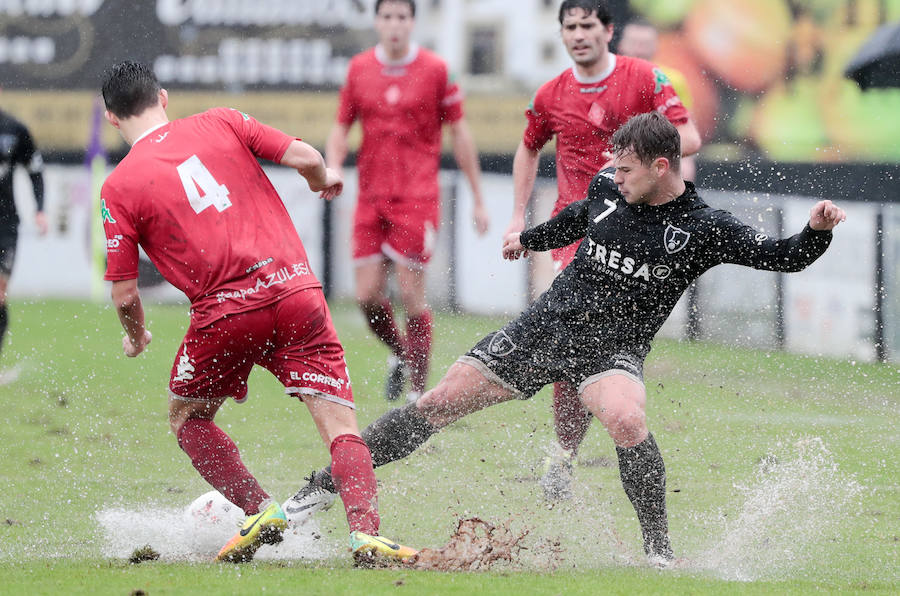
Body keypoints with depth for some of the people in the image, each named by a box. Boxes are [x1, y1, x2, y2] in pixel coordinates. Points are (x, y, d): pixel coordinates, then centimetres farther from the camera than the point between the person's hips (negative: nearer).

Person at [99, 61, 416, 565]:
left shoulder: (118, 188, 5)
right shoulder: (220, 124, 11)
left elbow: (125, 295, 4)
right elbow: (305, 157, 6)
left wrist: (136, 337, 25)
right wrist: (324, 179, 30)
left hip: (225, 313, -2)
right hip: (297, 292, 2)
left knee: (188, 419, 23)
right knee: (341, 423, 1)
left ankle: (261, 509, 6)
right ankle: (366, 530, -21)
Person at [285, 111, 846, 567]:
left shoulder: (704, 228, -12)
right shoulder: (607, 189, 0)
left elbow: (784, 256, -12)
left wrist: (816, 230, -32)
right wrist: (530, 239, 38)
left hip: (612, 347, -4)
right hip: (547, 322, 4)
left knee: (625, 418, -37)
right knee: (440, 402, -1)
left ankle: (659, 550, -21)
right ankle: (323, 487, 11)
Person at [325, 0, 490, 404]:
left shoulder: (435, 70, -2)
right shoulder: (359, 69, 7)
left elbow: (459, 135, 4)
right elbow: (341, 129, 15)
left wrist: (478, 199, 5)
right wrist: (332, 169, -5)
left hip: (417, 197, -4)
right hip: (370, 196, 4)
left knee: (411, 292, -9)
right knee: (367, 295, -2)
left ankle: (418, 389, 2)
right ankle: (399, 353, 28)